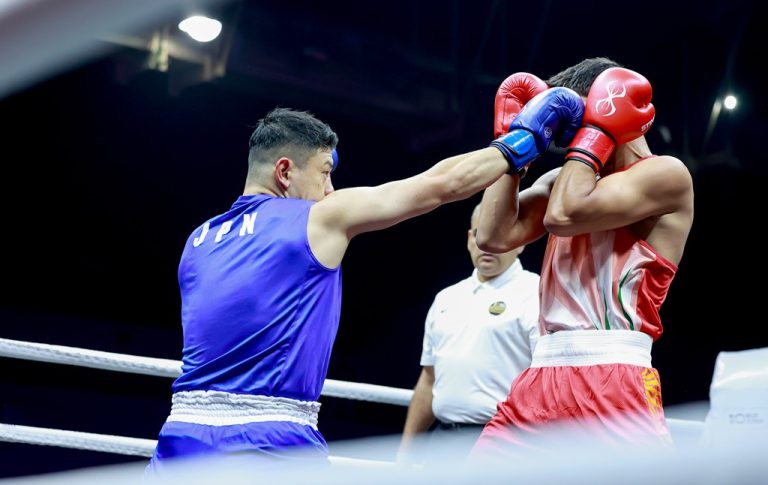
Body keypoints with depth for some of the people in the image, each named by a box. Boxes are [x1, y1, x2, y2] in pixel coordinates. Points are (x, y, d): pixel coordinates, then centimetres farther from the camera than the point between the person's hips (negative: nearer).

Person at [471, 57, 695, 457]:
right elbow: (493, 235, 9)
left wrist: (595, 128, -1)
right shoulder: (561, 180, 22)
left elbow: (563, 216, -13)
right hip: (541, 382, 6)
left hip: (613, 385, -6)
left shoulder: (666, 173, -1)